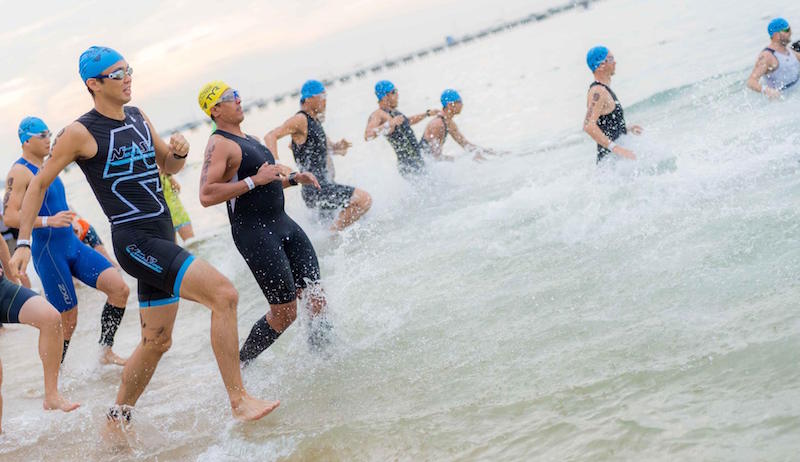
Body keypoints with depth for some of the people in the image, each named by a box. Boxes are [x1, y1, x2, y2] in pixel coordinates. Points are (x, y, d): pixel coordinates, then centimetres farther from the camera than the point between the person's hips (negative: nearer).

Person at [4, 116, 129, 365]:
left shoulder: (47, 167, 15)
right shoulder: (19, 172, -11)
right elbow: (9, 216, -21)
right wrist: (49, 221, -29)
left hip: (72, 244, 8)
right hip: (47, 252, -8)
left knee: (119, 289, -4)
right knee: (68, 319, -5)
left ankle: (106, 351, 5)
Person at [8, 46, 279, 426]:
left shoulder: (138, 118, 12)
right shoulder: (81, 133, -8)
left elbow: (169, 167, 23)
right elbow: (39, 184, -1)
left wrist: (178, 151, 0)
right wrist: (23, 242, -4)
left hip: (162, 239, 8)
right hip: (135, 242, -8)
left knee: (157, 341, 15)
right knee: (224, 295, -21)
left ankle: (117, 422, 31)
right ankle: (239, 402, -18)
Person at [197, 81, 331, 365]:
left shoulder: (250, 140, 18)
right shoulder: (219, 144, -10)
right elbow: (206, 196, -21)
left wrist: (293, 178, 13)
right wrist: (254, 180, -21)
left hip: (282, 224, 9)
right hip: (254, 233, -8)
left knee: (316, 298, 0)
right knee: (285, 313, -7)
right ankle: (240, 365, 10)